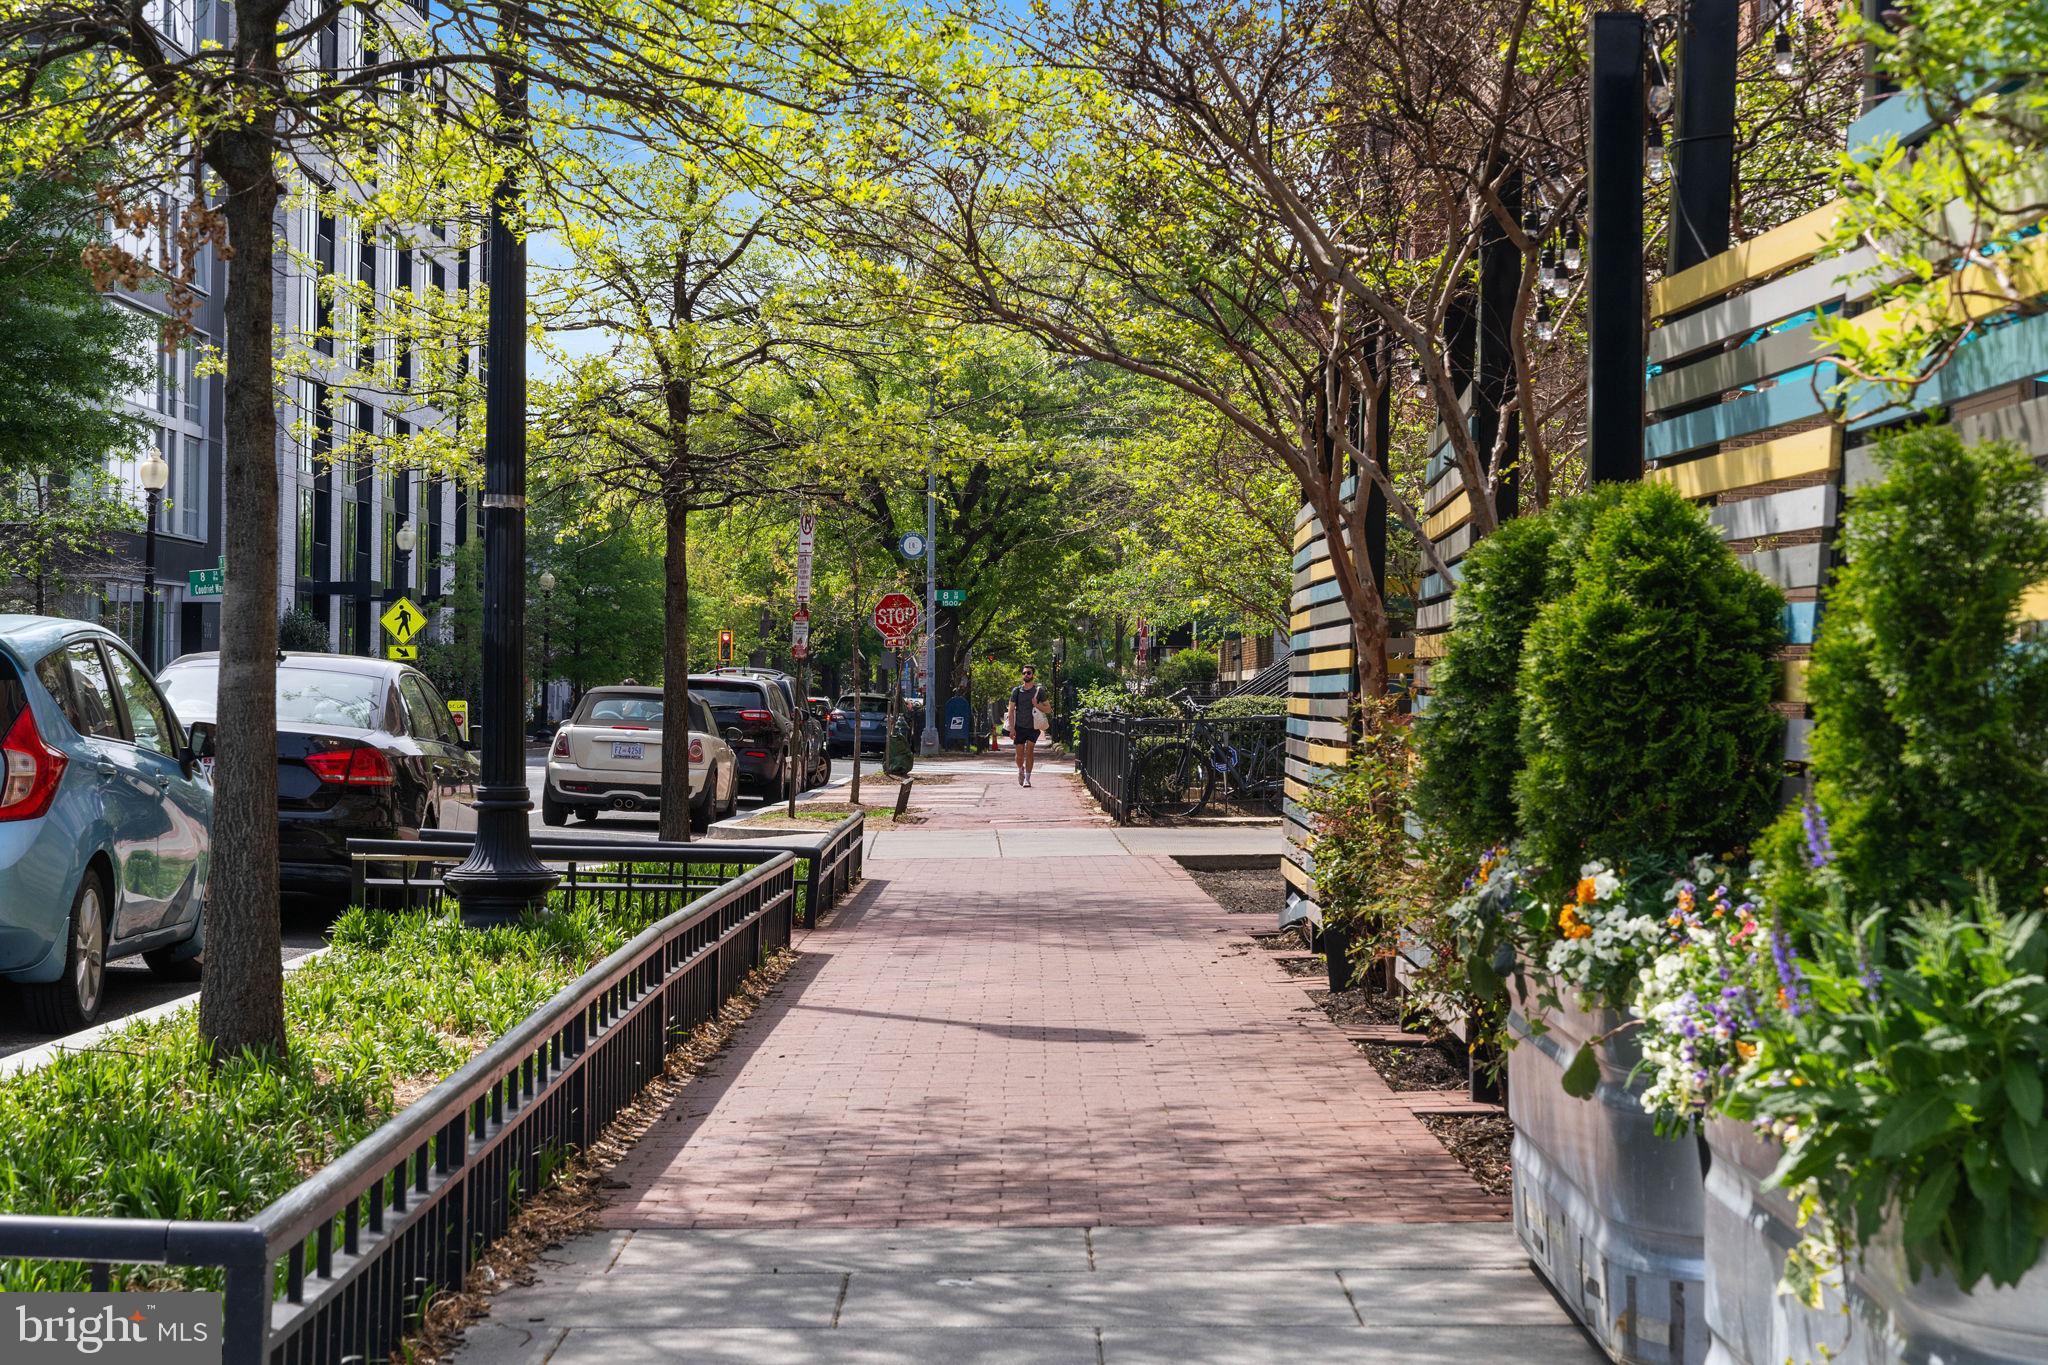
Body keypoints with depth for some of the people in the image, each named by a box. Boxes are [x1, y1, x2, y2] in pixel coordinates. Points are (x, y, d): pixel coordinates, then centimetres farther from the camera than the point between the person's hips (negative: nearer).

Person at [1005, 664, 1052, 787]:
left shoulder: (1039, 691, 1)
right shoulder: (1016, 691, 3)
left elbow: (1048, 709, 4)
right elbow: (1011, 710, 2)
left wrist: (1037, 705, -14)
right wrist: (1012, 729, -6)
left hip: (1033, 727, -1)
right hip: (1019, 727, 1)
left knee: (1029, 751, -14)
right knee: (1020, 754, 5)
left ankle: (1027, 778, -11)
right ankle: (1021, 770, 35)